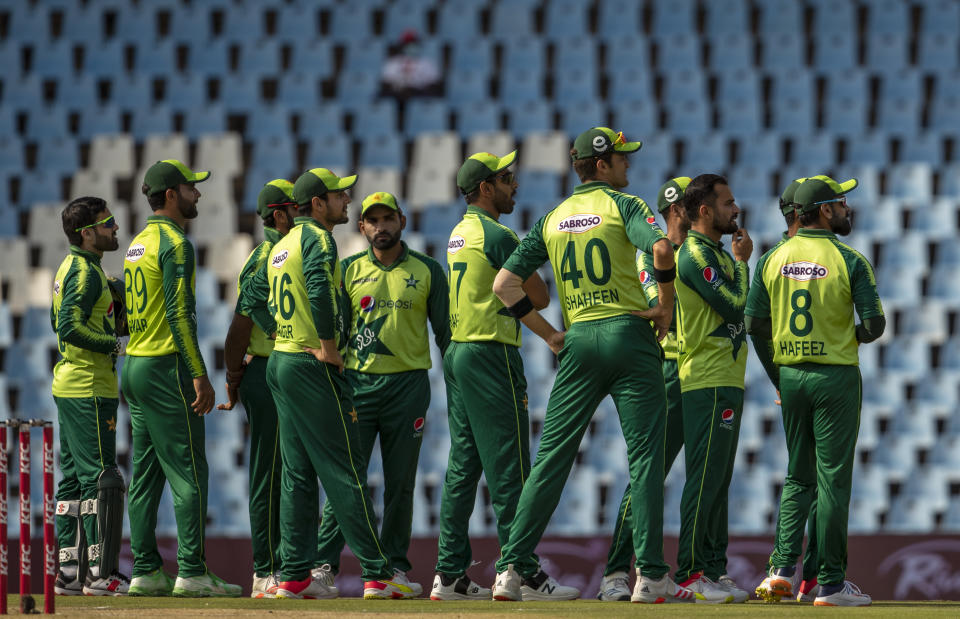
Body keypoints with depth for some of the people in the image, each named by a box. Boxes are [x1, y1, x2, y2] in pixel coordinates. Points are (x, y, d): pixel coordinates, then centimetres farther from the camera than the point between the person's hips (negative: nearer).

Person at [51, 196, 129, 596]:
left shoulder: (70, 267, 16)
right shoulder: (85, 271, -14)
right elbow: (70, 326, -24)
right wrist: (117, 345, -19)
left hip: (68, 384, 10)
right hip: (90, 390, -10)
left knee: (74, 479, 11)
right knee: (101, 479, -9)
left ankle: (69, 571, 13)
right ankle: (101, 574, -10)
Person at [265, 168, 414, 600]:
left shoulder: (281, 246, 19)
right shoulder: (317, 239, -11)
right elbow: (319, 289, -28)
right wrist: (329, 347, -21)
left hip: (280, 361, 9)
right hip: (313, 367, -9)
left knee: (298, 474, 10)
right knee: (345, 471, -10)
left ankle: (294, 576, 8)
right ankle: (377, 575, -11)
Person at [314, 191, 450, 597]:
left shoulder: (427, 271, 7)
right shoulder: (349, 271, 9)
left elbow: (444, 331, 8)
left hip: (408, 384, 0)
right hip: (358, 382, 0)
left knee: (401, 482, 3)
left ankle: (394, 566, 8)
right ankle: (323, 563, -5)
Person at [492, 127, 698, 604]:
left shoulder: (552, 219, 15)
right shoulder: (622, 205, 0)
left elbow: (504, 285, 10)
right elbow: (660, 248, -21)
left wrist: (549, 334, 12)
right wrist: (666, 306, -7)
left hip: (578, 343, 4)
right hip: (628, 333, -4)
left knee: (552, 458, 4)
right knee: (645, 456, -1)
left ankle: (511, 570, -2)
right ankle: (650, 576, -6)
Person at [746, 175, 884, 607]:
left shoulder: (773, 259, 2)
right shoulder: (849, 262, -10)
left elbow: (755, 324, 1)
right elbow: (875, 323, -14)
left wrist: (778, 378, 12)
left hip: (790, 375, 4)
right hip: (836, 376, -4)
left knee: (798, 477, 15)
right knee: (833, 480, -1)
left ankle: (784, 565, 2)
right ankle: (830, 583, -1)